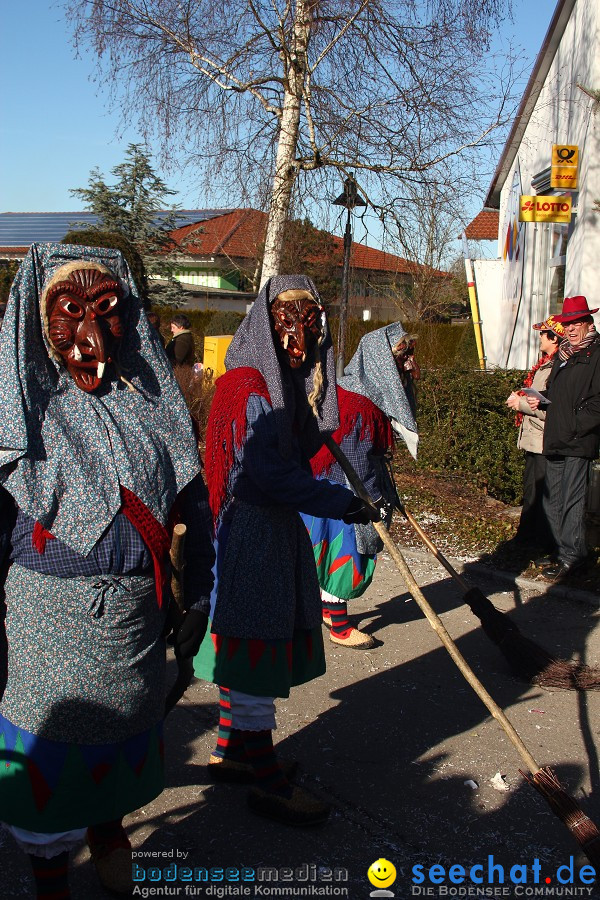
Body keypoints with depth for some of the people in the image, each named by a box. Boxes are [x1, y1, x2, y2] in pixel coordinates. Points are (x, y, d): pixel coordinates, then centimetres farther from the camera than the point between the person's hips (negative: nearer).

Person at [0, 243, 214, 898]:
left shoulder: (151, 405, 0)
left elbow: (193, 502, 7)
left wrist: (198, 596, 9)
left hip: (137, 621, 4)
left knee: (126, 734, 21)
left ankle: (107, 826, 50)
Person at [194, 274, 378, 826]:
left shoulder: (292, 379, 12)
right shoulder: (250, 383, -17)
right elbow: (268, 473, -22)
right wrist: (341, 503, -18)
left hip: (276, 527, 9)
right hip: (252, 529, -9)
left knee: (248, 651, 18)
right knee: (257, 649, -1)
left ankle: (230, 750, 34)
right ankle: (268, 784, 11)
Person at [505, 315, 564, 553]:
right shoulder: (544, 365, 13)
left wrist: (522, 403, -16)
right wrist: (519, 398, 6)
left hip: (545, 444, -10)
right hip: (534, 440, 10)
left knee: (541, 495, -3)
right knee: (531, 491, 20)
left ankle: (547, 547, 7)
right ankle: (527, 536, 33)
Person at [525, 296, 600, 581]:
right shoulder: (562, 354, 19)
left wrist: (576, 427, -16)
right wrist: (539, 399, 10)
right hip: (555, 440, 9)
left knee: (571, 501, -6)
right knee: (552, 501, 12)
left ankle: (571, 557, 3)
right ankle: (567, 551, 22)